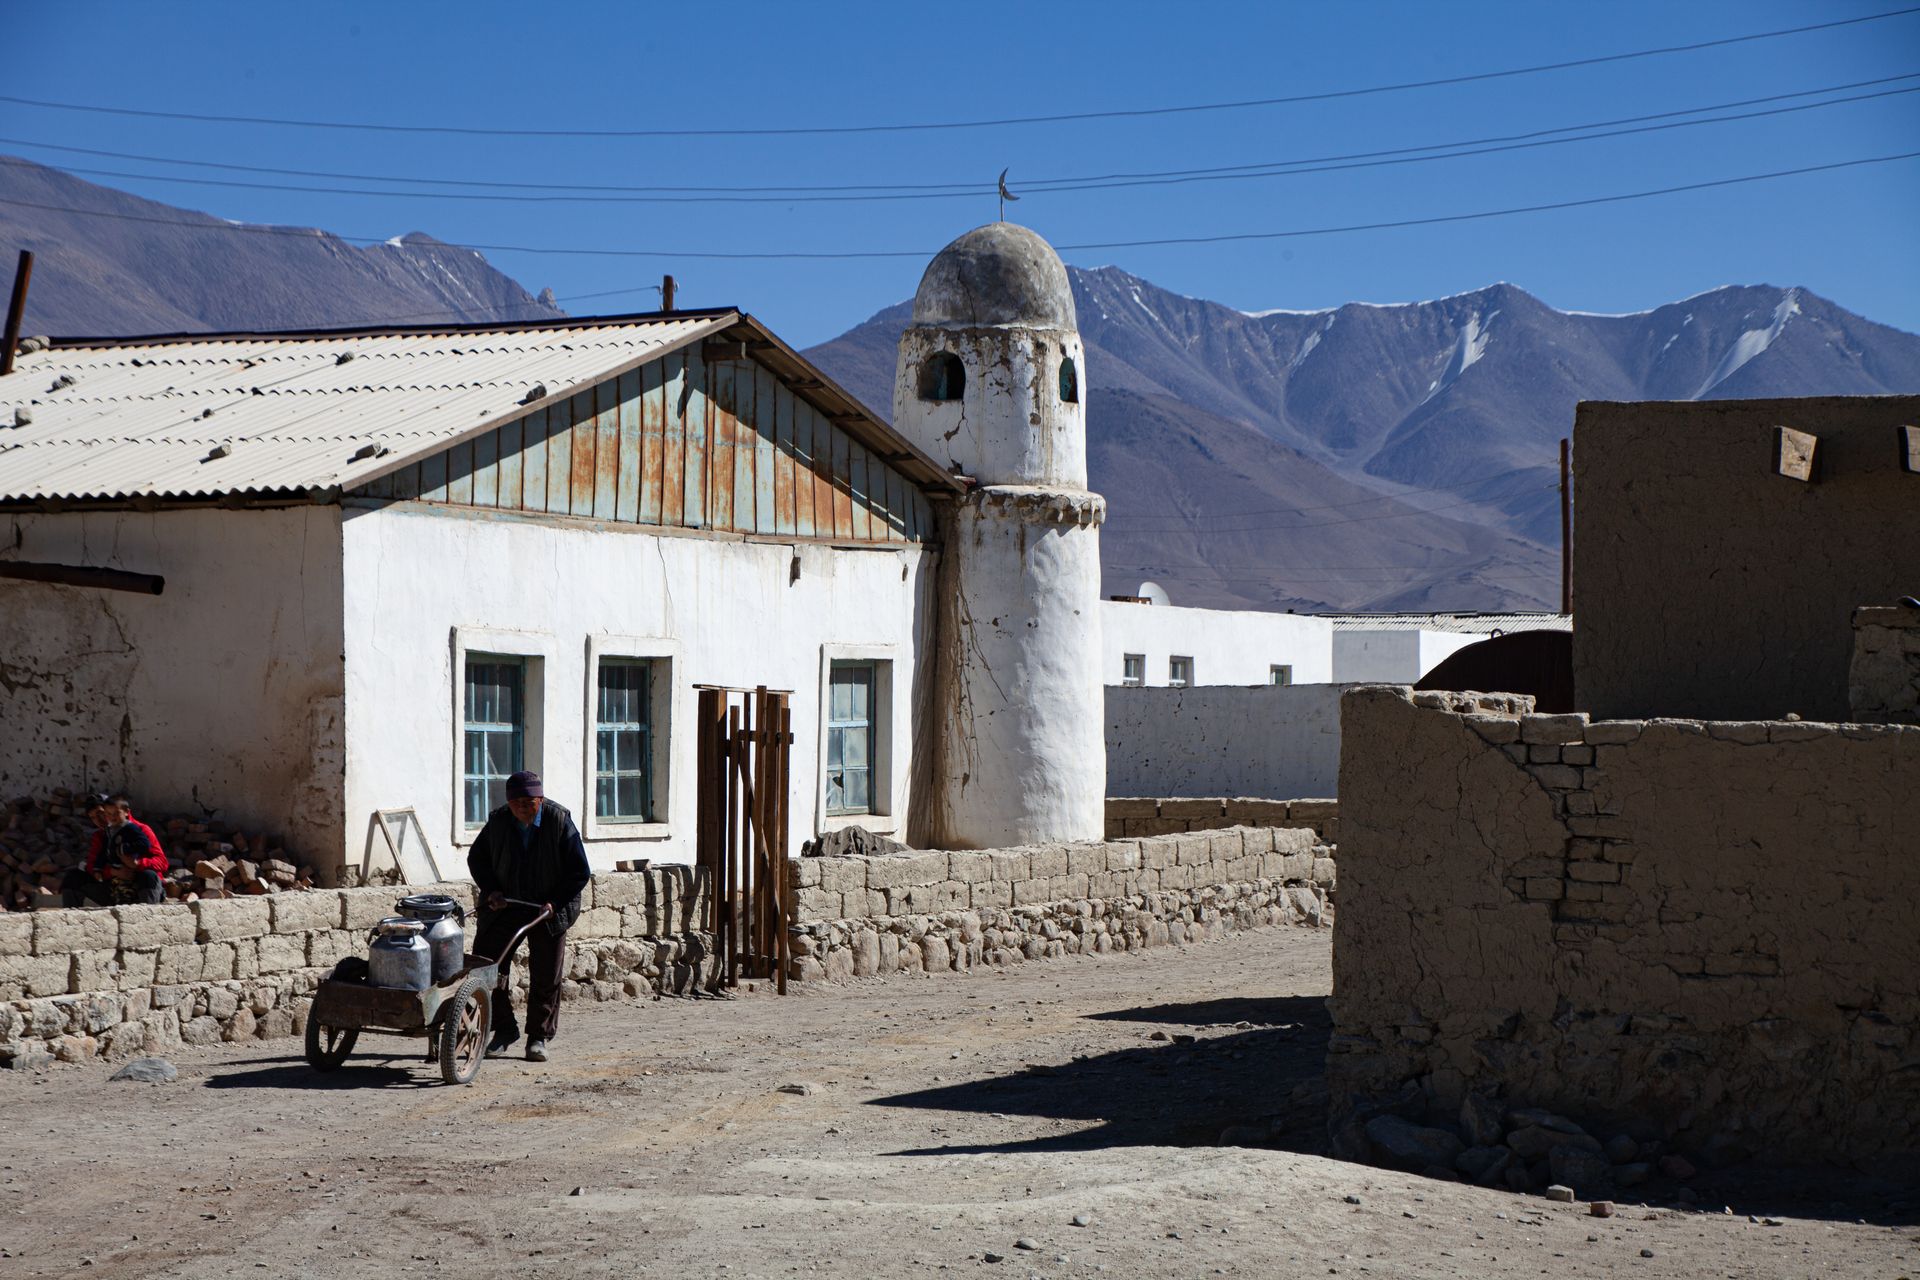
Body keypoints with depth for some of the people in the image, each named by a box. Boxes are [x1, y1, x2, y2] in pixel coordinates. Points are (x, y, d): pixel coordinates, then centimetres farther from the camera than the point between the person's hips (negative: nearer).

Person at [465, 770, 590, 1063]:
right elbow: (476, 858, 9)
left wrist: (554, 903, -20)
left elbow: (580, 872, -10)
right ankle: (504, 1030, 12)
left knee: (546, 977, 2)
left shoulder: (559, 822, -14)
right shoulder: (498, 821, -7)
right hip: (504, 906, 2)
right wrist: (490, 891, -7)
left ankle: (539, 1037, 15)